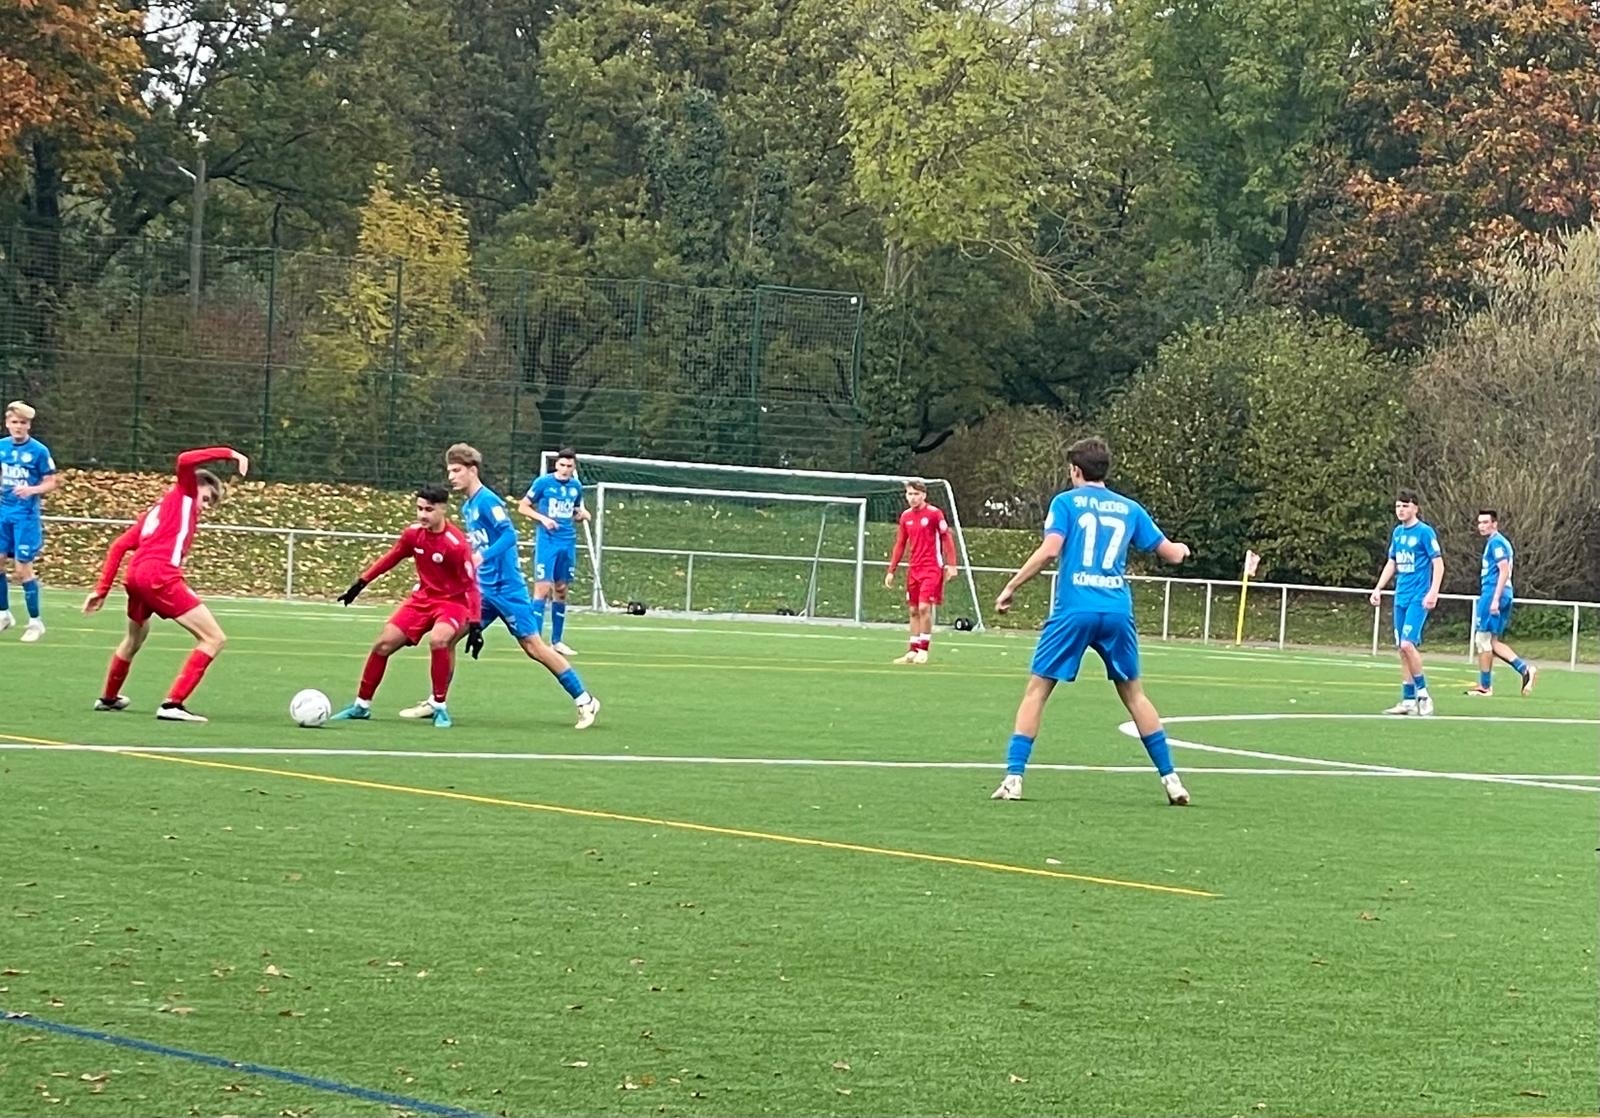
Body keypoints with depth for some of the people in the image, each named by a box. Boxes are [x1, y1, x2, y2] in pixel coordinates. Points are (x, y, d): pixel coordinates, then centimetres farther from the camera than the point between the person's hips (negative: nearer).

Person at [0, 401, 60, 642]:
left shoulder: (39, 450, -10)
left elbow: (53, 482, -7)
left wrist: (32, 490, -23)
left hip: (26, 516, -5)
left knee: (23, 568, -5)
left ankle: (35, 621, 7)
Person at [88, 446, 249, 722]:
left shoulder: (154, 512, 29)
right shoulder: (184, 495, 11)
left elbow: (119, 546, 22)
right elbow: (185, 460, -10)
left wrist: (102, 590, 22)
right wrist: (228, 453, -8)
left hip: (136, 575, 9)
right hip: (160, 576, -9)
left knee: (135, 636, 37)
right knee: (214, 638, -9)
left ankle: (108, 697, 56)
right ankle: (173, 704, -15)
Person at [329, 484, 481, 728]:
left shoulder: (456, 543, -25)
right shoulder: (413, 534, -6)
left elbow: (471, 585, -22)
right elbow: (390, 558, 12)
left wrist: (474, 623, -27)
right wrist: (361, 582, 13)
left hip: (453, 602, -6)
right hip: (423, 598, 6)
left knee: (438, 640, -35)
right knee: (384, 643, 1)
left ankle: (439, 706, -18)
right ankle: (362, 706, 18)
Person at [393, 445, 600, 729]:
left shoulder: (488, 500, -13)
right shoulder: (467, 507, 13)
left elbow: (509, 535, -25)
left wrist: (483, 557, -35)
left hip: (507, 588, -9)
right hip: (483, 589, 9)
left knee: (533, 645, -7)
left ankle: (584, 700, 0)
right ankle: (435, 702, 11)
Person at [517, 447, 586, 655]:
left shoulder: (576, 486, 9)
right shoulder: (543, 482, -5)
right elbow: (523, 507, 0)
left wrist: (583, 514, -1)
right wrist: (543, 518, -15)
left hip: (568, 544, 5)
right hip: (547, 542, -5)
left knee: (561, 591, 10)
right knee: (543, 588, -11)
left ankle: (557, 640, 18)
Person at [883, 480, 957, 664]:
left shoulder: (934, 513, -7)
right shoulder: (905, 516, 9)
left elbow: (947, 538, -5)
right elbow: (900, 545, 15)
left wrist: (951, 565, -11)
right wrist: (891, 570, 13)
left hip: (932, 568, -6)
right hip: (913, 569, 6)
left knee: (924, 607, -14)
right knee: (913, 610, 6)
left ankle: (923, 650, -7)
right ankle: (912, 652, 10)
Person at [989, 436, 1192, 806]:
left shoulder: (1066, 502, 4)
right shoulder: (1129, 508, 15)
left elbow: (1049, 550, -9)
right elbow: (1169, 553, 20)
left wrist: (1011, 588, -2)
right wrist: (1181, 549, 44)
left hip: (1074, 609, -3)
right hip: (1118, 611, 3)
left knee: (1037, 689, 4)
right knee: (1133, 693, 16)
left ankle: (1013, 778, -6)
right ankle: (1171, 779, 14)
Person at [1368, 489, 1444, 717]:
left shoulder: (1425, 532, -8)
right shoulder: (1397, 533, 13)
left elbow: (1438, 563, -11)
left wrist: (1433, 592, -20)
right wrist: (1378, 589, 15)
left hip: (1418, 598, -7)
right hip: (1400, 597, 7)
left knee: (1408, 644, -18)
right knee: (1402, 649, 6)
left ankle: (1422, 692, -5)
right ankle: (1408, 700, 10)